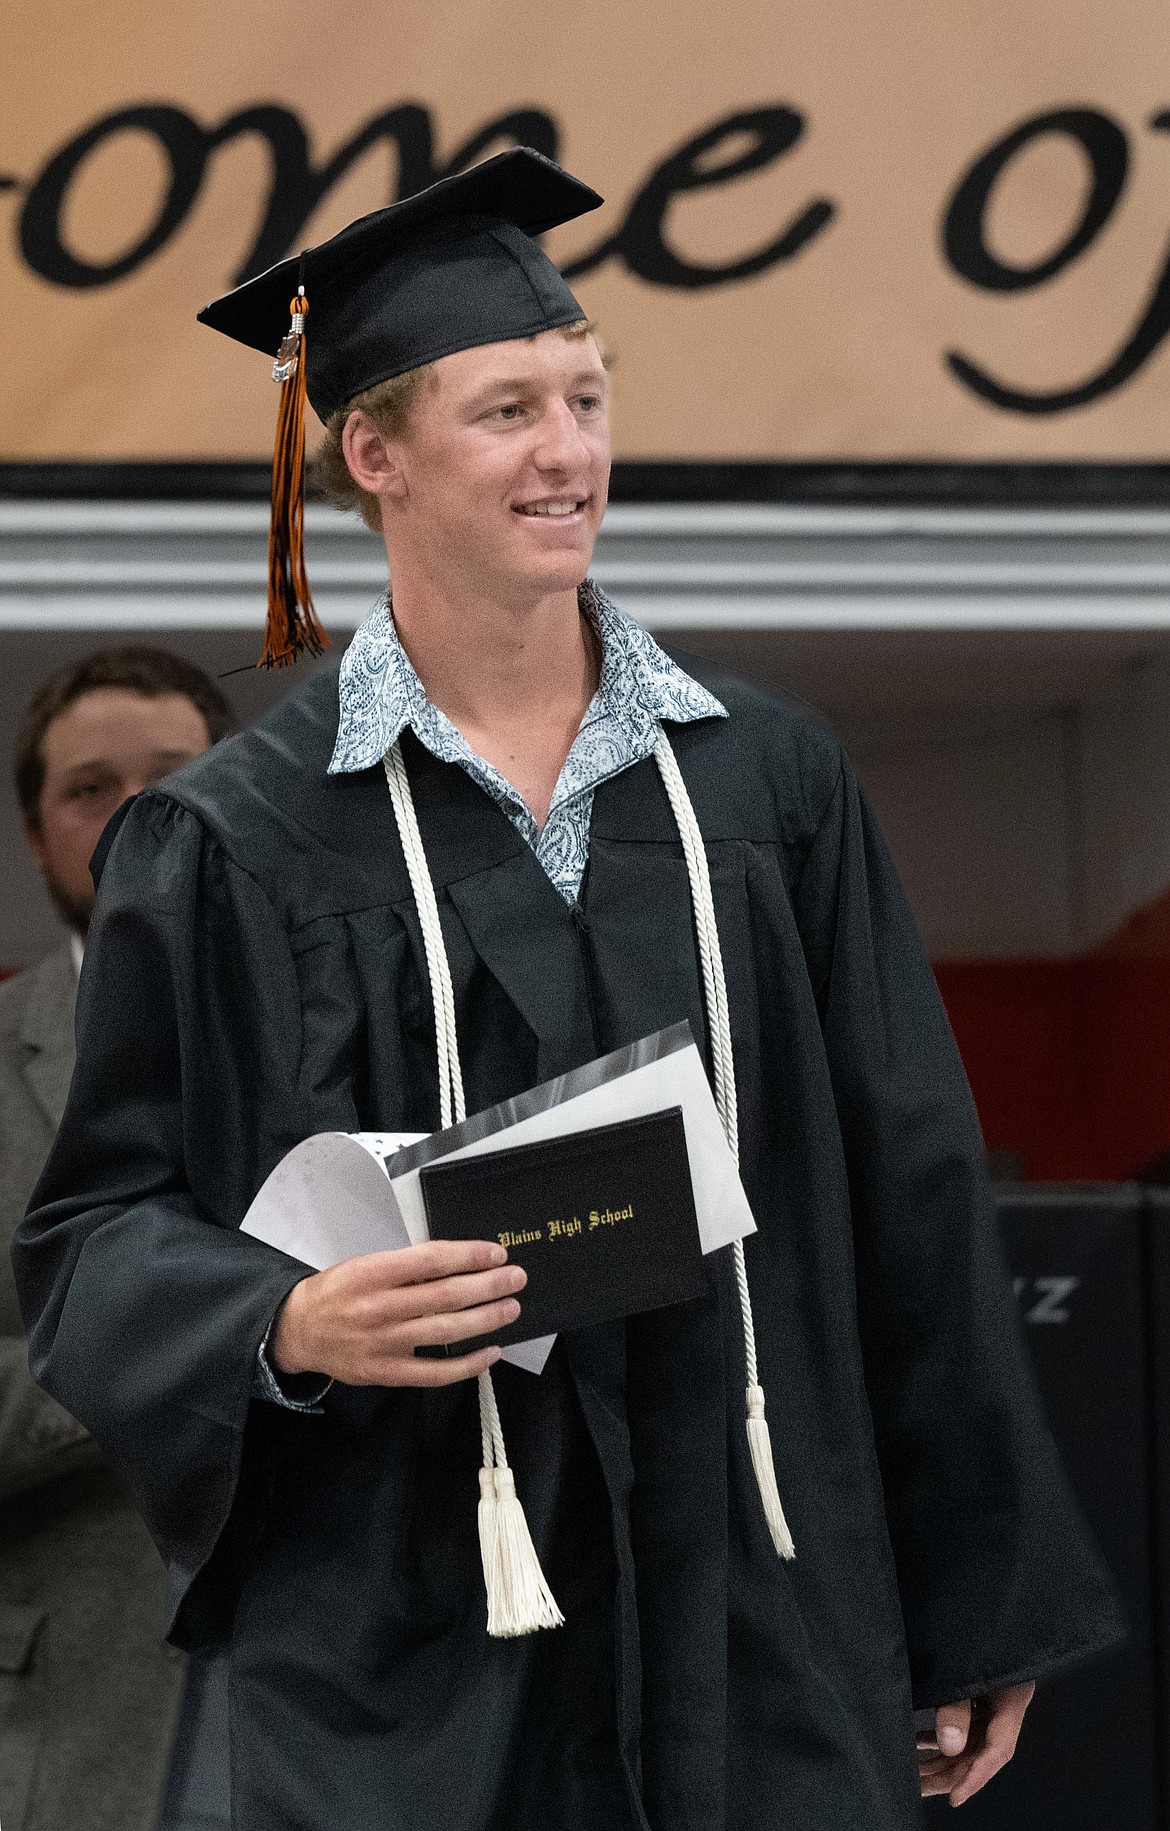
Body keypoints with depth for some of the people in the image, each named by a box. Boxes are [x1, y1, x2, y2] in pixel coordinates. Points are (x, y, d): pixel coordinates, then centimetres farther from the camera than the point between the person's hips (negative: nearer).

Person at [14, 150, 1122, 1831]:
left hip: (757, 1628, 3)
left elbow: (912, 1202, 7)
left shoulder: (767, 781, 6)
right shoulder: (237, 840, -2)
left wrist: (983, 1612, 6)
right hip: (414, 1666, -2)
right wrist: (288, 1328, -22)